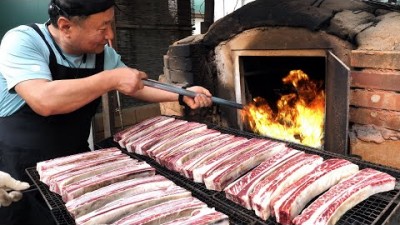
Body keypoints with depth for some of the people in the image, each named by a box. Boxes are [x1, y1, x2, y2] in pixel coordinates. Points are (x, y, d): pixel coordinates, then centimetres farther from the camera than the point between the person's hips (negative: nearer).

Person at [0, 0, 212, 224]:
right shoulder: (22, 41, -21)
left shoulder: (103, 53, -5)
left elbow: (138, 87, 8)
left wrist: (182, 95, -2)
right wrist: (111, 79, -31)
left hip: (76, 164, 5)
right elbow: (44, 101, -37)